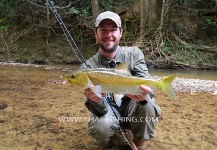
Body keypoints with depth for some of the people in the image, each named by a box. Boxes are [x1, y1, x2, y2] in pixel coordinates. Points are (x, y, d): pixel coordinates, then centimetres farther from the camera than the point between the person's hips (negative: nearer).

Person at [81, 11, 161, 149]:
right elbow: (101, 110, -20)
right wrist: (94, 100, -44)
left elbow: (146, 86, -20)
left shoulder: (134, 54, -11)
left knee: (147, 105, -32)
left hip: (131, 108, 1)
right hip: (108, 111, 0)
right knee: (101, 127, -34)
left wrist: (144, 94, -46)